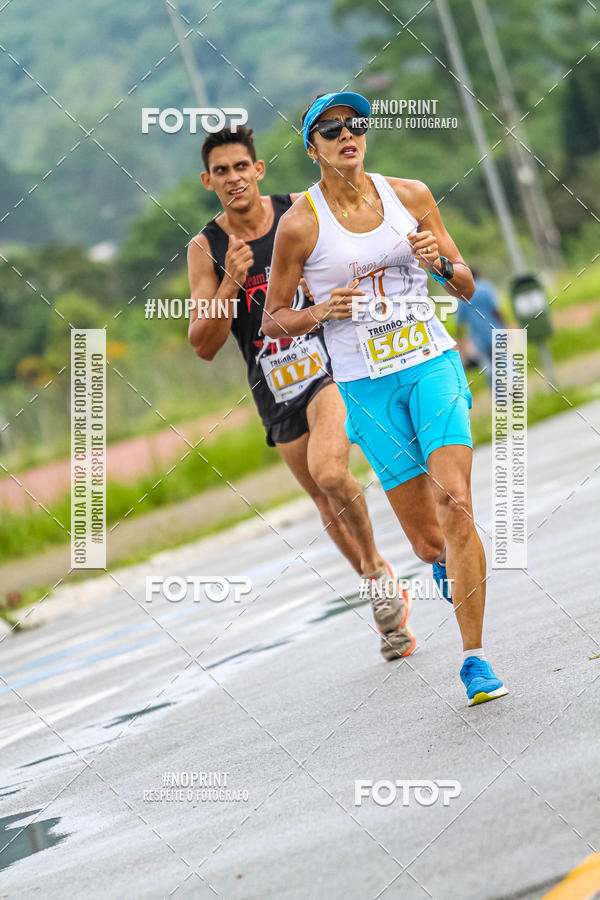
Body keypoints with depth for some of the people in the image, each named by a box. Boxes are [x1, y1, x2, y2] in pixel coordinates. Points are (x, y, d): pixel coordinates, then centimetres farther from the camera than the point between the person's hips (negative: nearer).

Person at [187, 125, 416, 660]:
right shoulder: (205, 249, -4)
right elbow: (204, 345, -8)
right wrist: (231, 283, -22)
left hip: (330, 363, -3)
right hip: (275, 390, 3)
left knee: (328, 472, -27)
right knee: (326, 503, 12)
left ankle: (377, 567, -3)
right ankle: (386, 599, 31)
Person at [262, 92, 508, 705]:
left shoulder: (409, 195, 3)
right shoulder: (299, 224, -3)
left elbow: (465, 287, 11)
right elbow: (273, 320, 5)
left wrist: (441, 262, -11)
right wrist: (320, 313, -14)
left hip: (432, 364, 1)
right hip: (366, 385, -1)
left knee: (455, 507, -18)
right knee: (428, 543, -1)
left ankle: (474, 658, -12)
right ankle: (455, 576, 38)